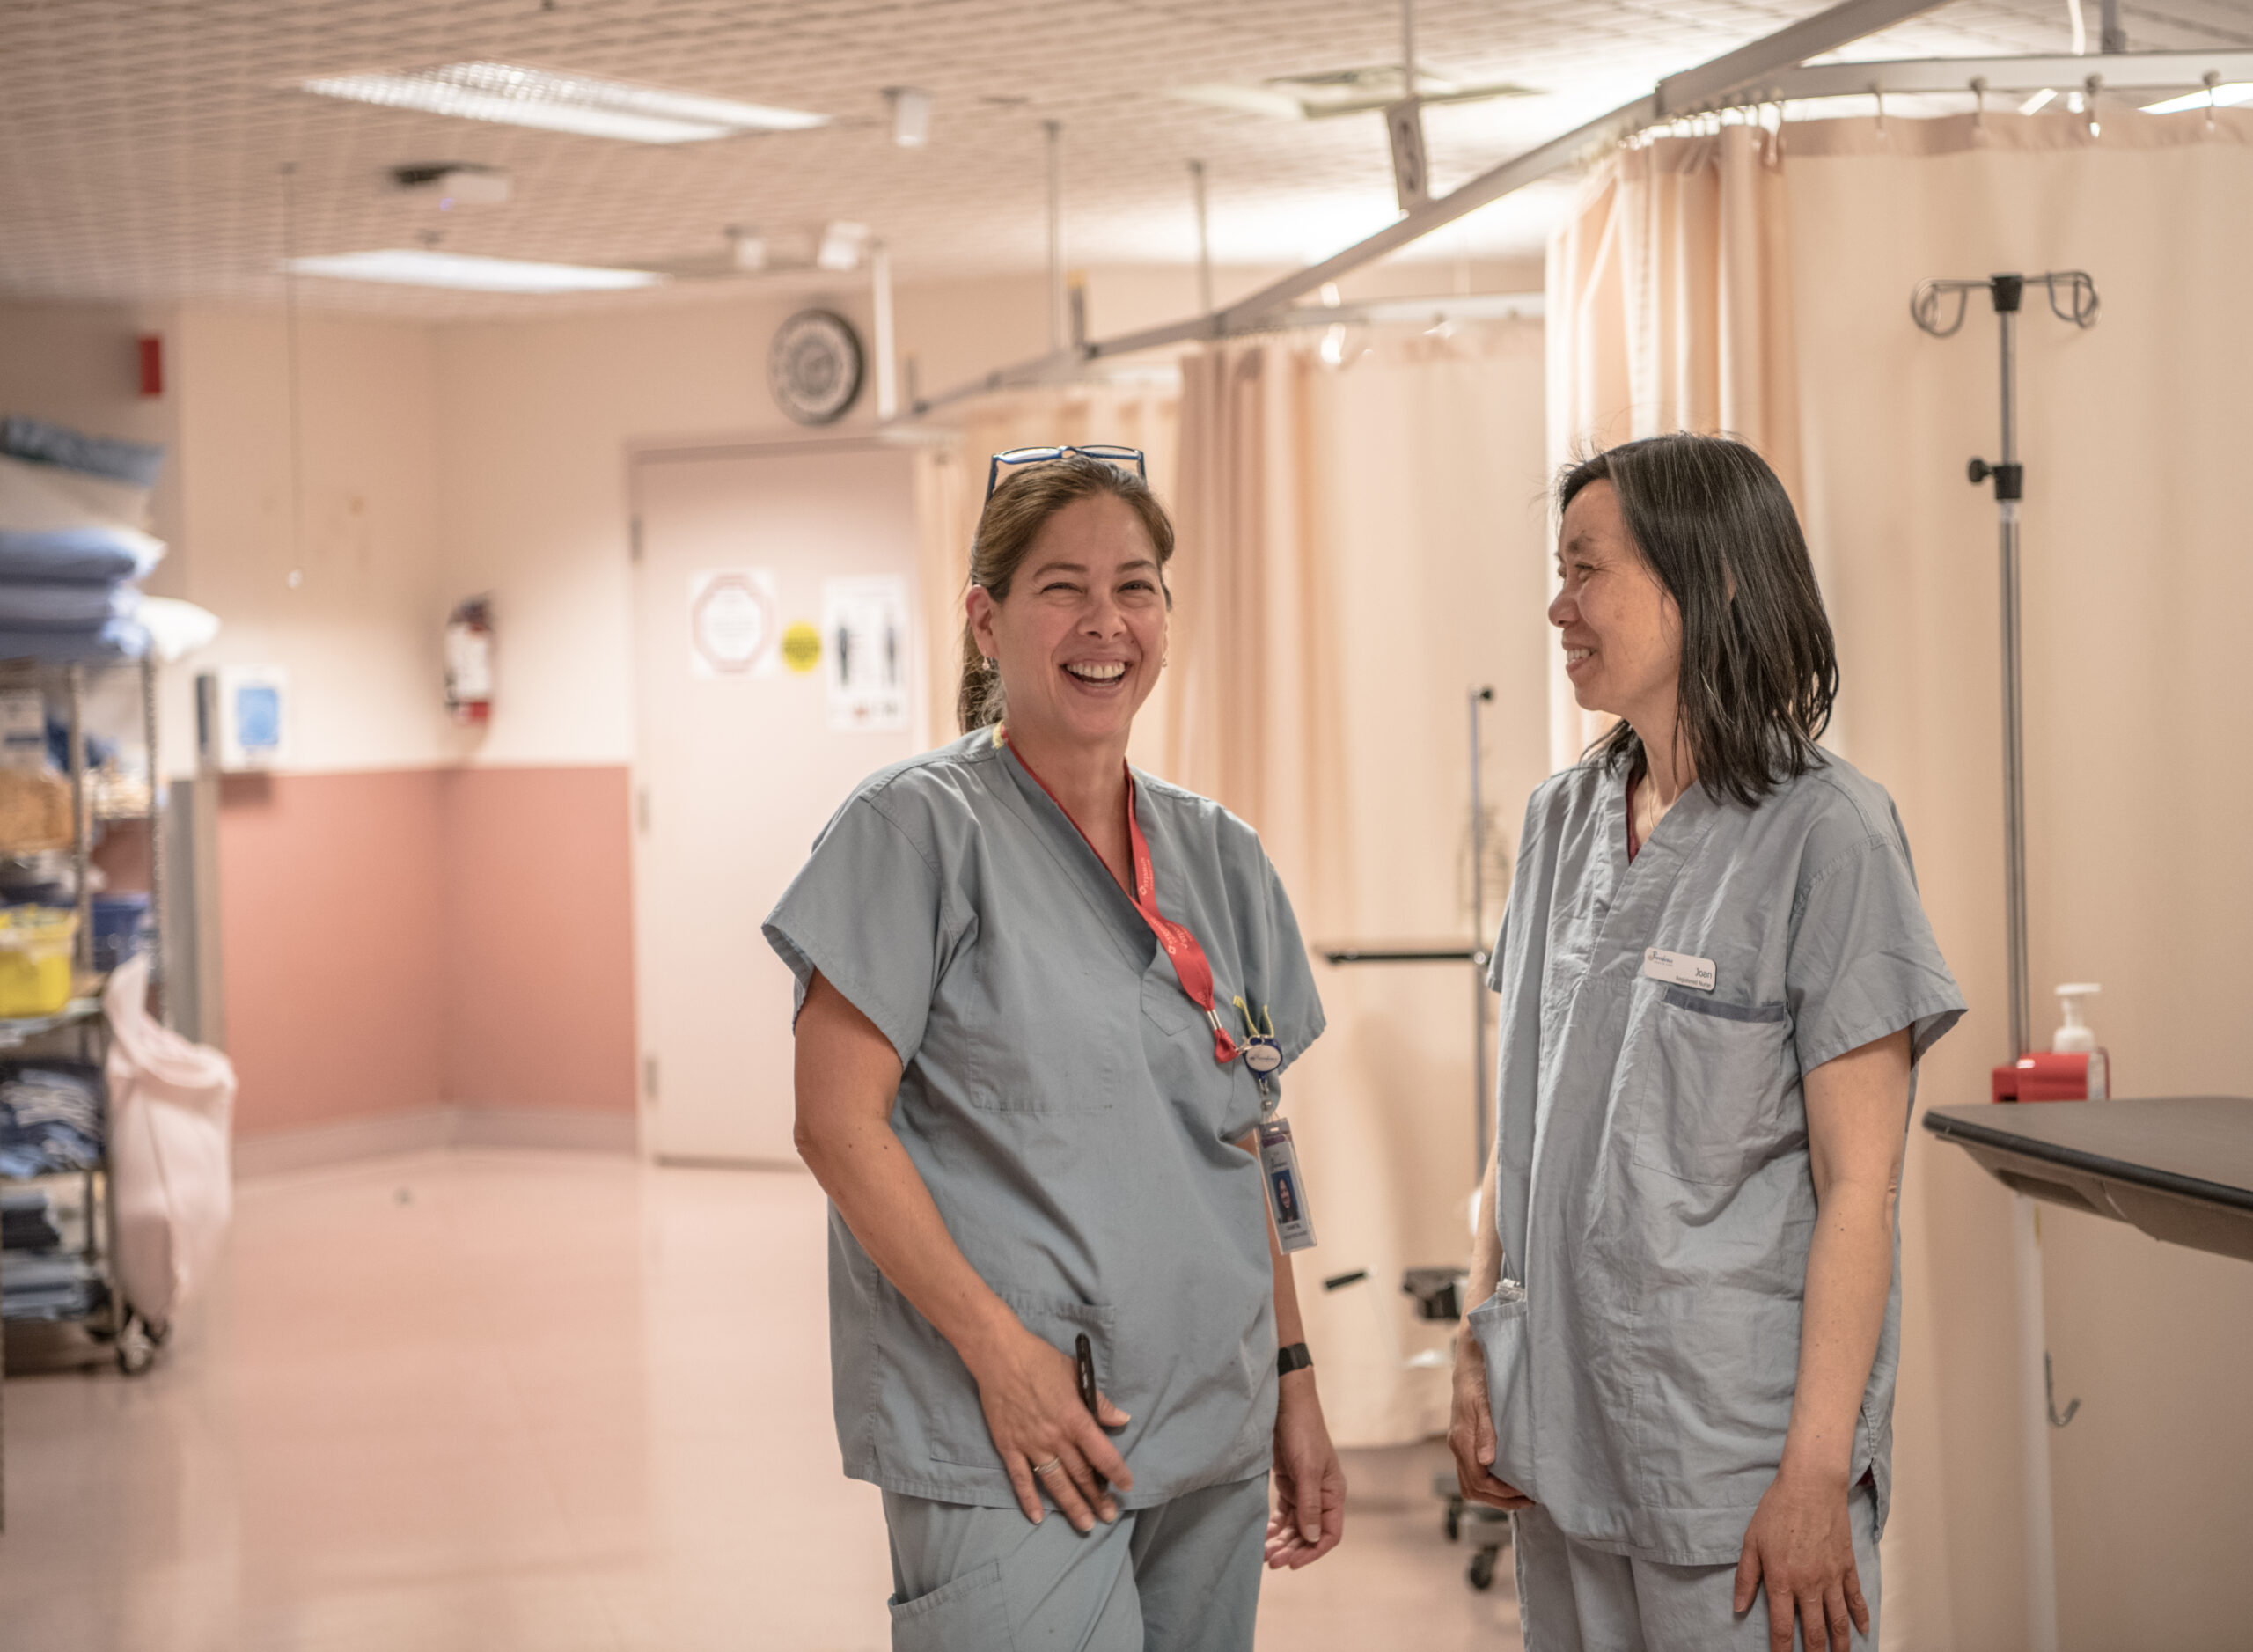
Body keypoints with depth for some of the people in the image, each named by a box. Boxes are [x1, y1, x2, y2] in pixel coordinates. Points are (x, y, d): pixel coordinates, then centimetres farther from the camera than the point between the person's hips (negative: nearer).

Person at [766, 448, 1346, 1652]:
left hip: (1212, 1439, 6)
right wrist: (1001, 1350, -16)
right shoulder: (921, 828, -6)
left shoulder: (1216, 855, 12)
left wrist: (1295, 1386, 13)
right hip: (1004, 1451, -6)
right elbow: (837, 1122, -11)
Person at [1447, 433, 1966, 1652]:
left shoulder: (1825, 833, -11)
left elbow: (1858, 1189, -13)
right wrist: (1479, 1348, 6)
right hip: (1562, 1441, 6)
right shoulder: (1564, 823, 9)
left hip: (1735, 1460, -6)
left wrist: (1817, 1474, -16)